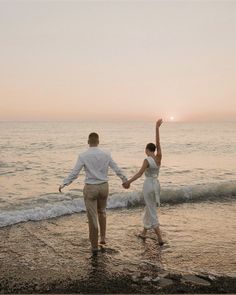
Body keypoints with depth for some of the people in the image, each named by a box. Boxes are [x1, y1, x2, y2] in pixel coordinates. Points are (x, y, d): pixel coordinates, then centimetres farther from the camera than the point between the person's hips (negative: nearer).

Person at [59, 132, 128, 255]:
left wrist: (64, 184, -2)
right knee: (101, 211, 29)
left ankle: (94, 247, 13)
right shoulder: (106, 155, -2)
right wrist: (125, 180, 20)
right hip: (104, 187, 3)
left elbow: (74, 173, -13)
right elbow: (117, 169, 5)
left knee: (92, 217, 6)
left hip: (90, 188, -3)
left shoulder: (83, 156, -12)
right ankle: (103, 237, 26)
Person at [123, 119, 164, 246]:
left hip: (148, 186, -7)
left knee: (152, 212, -1)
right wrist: (157, 128, 2)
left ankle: (160, 239, -3)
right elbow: (158, 142, 0)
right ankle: (144, 233, 34)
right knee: (148, 208, 22)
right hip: (156, 185, 7)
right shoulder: (159, 157, -1)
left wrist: (128, 182, -22)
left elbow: (139, 174, -25)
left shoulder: (147, 160, -17)